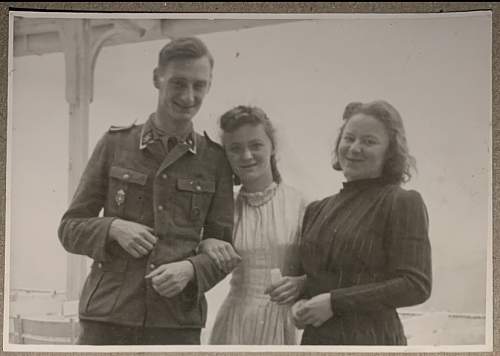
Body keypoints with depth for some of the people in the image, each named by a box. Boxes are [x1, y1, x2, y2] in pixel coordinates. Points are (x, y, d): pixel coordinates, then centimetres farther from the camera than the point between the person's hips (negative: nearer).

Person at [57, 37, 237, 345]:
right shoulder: (115, 144, 5)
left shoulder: (215, 160, 5)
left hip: (177, 323, 0)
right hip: (107, 319, 0)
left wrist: (190, 269, -14)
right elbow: (70, 228, 8)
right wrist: (113, 228, -12)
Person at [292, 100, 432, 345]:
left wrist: (335, 302, -17)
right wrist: (300, 303, -4)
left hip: (371, 338, -5)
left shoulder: (404, 203, -8)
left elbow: (416, 286, -14)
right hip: (314, 338, 5)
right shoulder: (318, 209, 8)